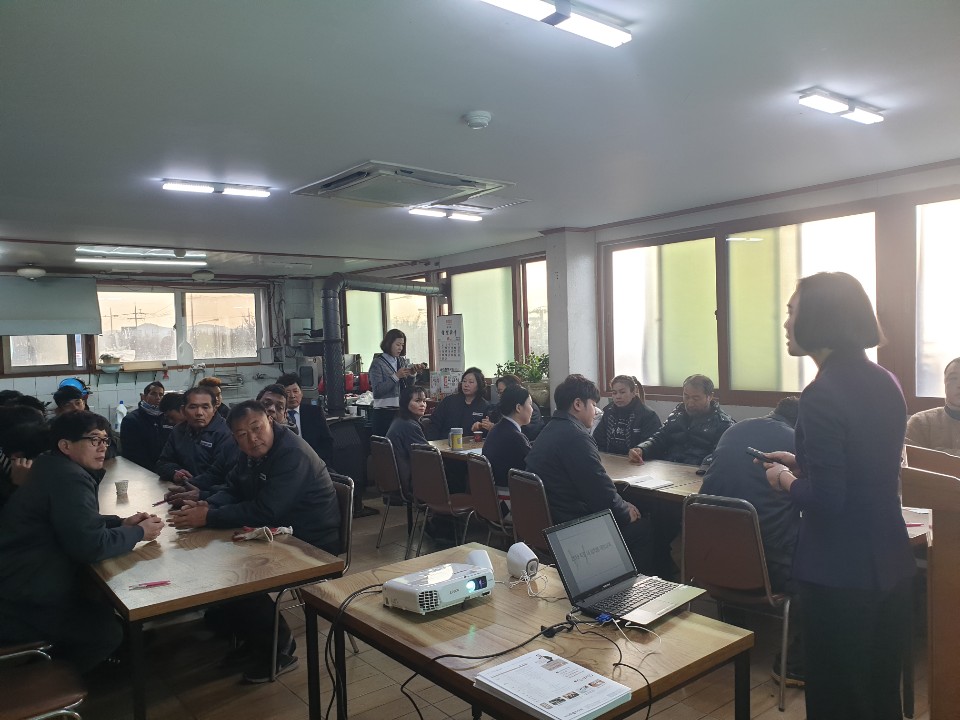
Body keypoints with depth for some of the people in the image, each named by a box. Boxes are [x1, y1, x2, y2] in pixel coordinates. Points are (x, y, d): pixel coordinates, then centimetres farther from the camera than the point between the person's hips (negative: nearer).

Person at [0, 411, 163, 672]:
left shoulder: (54, 470, 8)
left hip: (21, 585, 10)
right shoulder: (70, 478, -24)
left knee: (103, 608, 18)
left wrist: (122, 522, 5)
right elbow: (91, 545, -28)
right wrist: (139, 532, -13)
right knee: (108, 630, -4)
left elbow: (78, 523, 20)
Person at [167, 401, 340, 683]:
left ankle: (279, 650, 4)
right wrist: (207, 505, -12)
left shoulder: (293, 455, -26)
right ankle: (254, 637, 19)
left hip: (312, 545, -10)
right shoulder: (253, 452, 5)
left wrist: (207, 518, -28)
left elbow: (264, 511, -31)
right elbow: (233, 488, 10)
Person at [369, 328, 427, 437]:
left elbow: (409, 387, 9)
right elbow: (377, 390, -14)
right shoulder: (377, 363, -4)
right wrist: (396, 376, -18)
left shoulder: (403, 361, 12)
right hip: (384, 413, -5)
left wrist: (413, 374, -9)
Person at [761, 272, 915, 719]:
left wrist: (786, 480, -6)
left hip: (840, 577, -8)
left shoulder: (823, 395, -23)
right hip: (891, 566, 8)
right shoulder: (885, 383, 4)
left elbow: (825, 500, -24)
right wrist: (803, 464, 13)